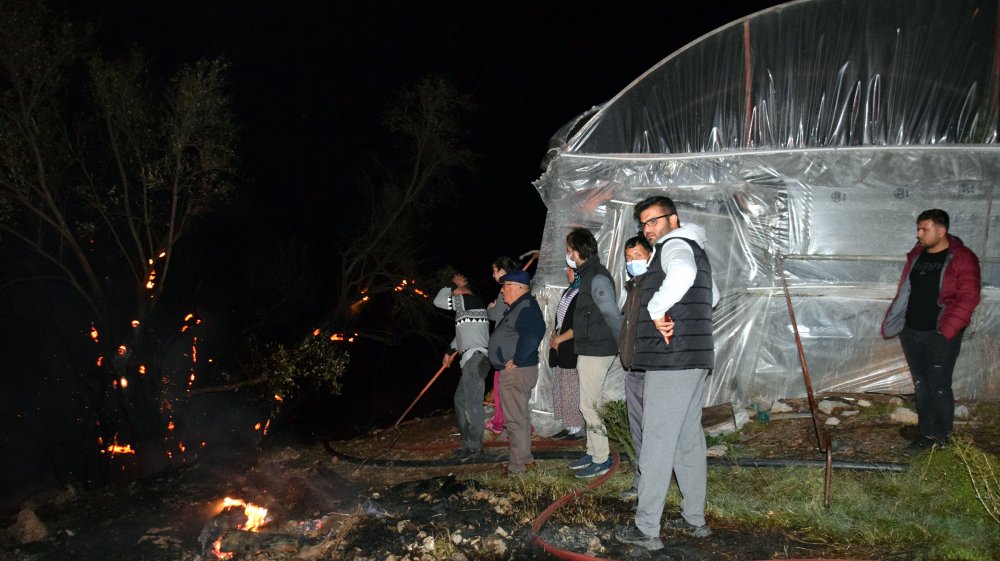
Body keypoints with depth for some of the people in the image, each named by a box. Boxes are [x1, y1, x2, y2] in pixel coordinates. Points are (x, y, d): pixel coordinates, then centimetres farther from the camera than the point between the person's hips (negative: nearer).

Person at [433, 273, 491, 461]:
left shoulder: (467, 300, -8)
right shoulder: (473, 303, 23)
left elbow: (438, 301, -4)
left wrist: (454, 285, 5)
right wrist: (450, 351, 32)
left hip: (475, 358, -11)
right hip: (472, 359, 11)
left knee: (472, 403, -9)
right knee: (461, 400, 16)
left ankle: (474, 446, -5)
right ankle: (468, 440, 23)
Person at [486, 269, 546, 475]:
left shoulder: (526, 308, -18)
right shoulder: (518, 308, 17)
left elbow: (532, 337, -31)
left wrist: (516, 361, -24)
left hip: (517, 372, -11)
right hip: (514, 371, 11)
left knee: (515, 420, -6)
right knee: (521, 417, 17)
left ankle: (518, 466, 0)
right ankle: (525, 460, 27)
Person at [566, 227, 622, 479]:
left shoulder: (597, 277, -18)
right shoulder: (587, 275, 13)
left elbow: (613, 317, -19)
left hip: (596, 352, -10)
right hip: (588, 351, 10)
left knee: (590, 405, -4)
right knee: (589, 404, 15)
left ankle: (601, 459, 4)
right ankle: (592, 452, 25)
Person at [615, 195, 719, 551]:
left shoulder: (675, 245, -9)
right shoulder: (695, 250, 21)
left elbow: (683, 273, -35)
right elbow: (712, 295, 37)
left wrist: (657, 309, -25)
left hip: (670, 361, -10)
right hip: (695, 359, 10)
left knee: (657, 444, -7)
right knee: (689, 440, 15)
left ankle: (646, 529, -3)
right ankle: (694, 520, 23)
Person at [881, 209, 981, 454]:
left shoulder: (962, 258, -9)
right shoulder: (916, 255, 11)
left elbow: (969, 298, -13)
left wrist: (948, 328, -21)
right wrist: (891, 322, 11)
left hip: (940, 335, -6)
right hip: (911, 332, 6)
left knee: (939, 387, 0)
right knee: (921, 385, 12)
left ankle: (942, 437, 15)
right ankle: (926, 434, 22)